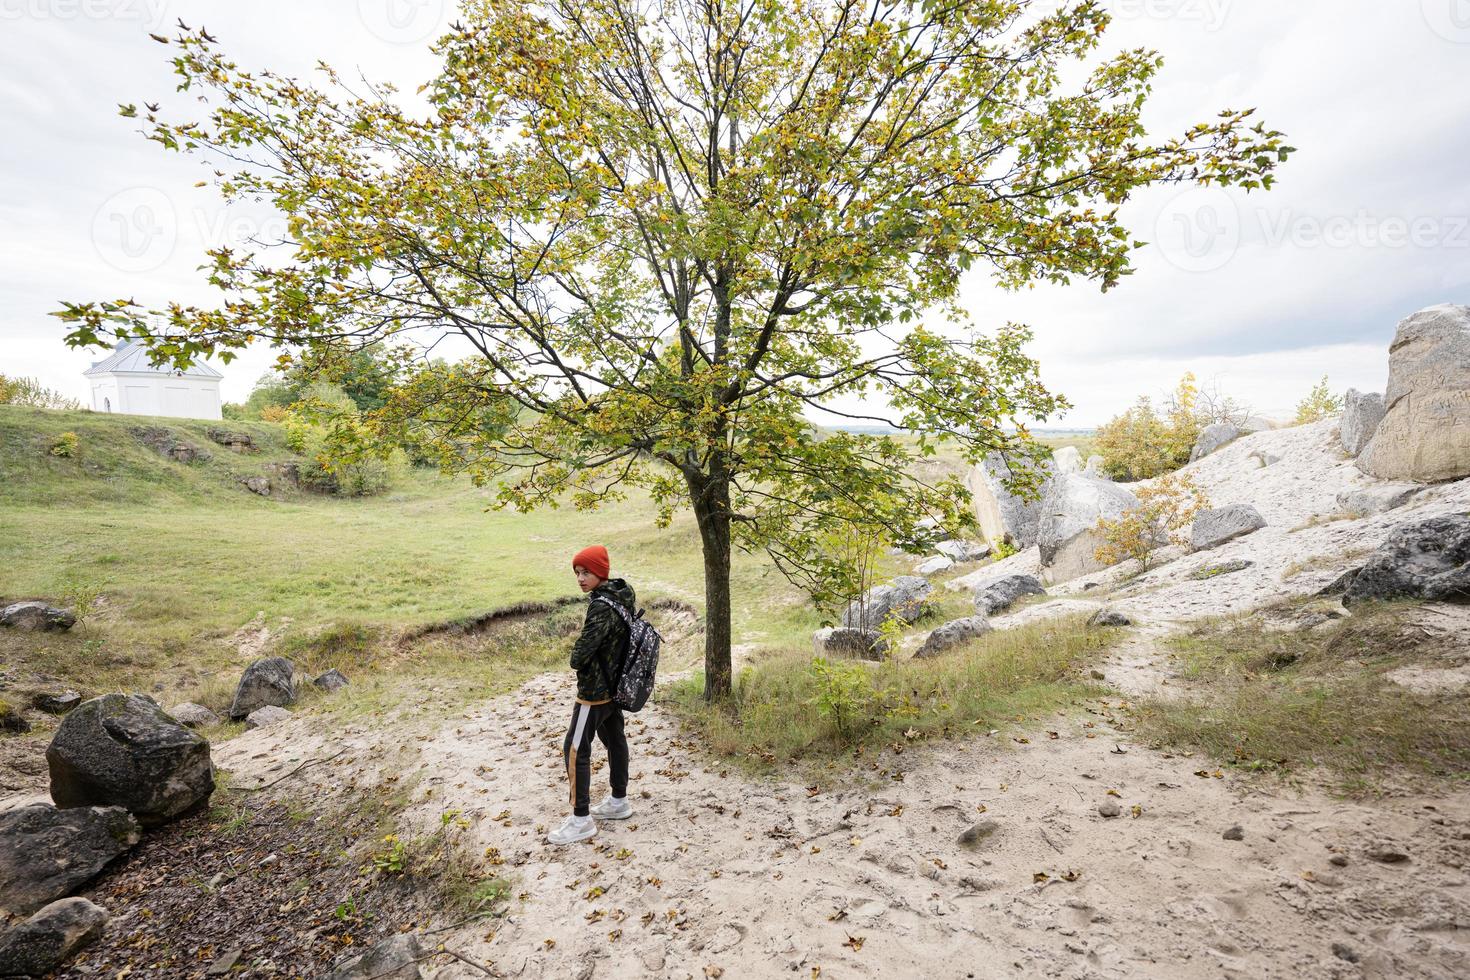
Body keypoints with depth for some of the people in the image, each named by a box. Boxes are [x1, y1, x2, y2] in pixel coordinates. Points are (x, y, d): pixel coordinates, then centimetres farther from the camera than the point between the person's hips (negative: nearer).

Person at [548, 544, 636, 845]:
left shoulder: (602, 606, -27)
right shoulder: (621, 594, 1)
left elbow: (579, 656, -26)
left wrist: (576, 659, -4)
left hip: (594, 689, -9)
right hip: (614, 684, 10)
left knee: (575, 750, 1)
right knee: (615, 741, 20)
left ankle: (581, 819, 10)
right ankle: (619, 801, 34)